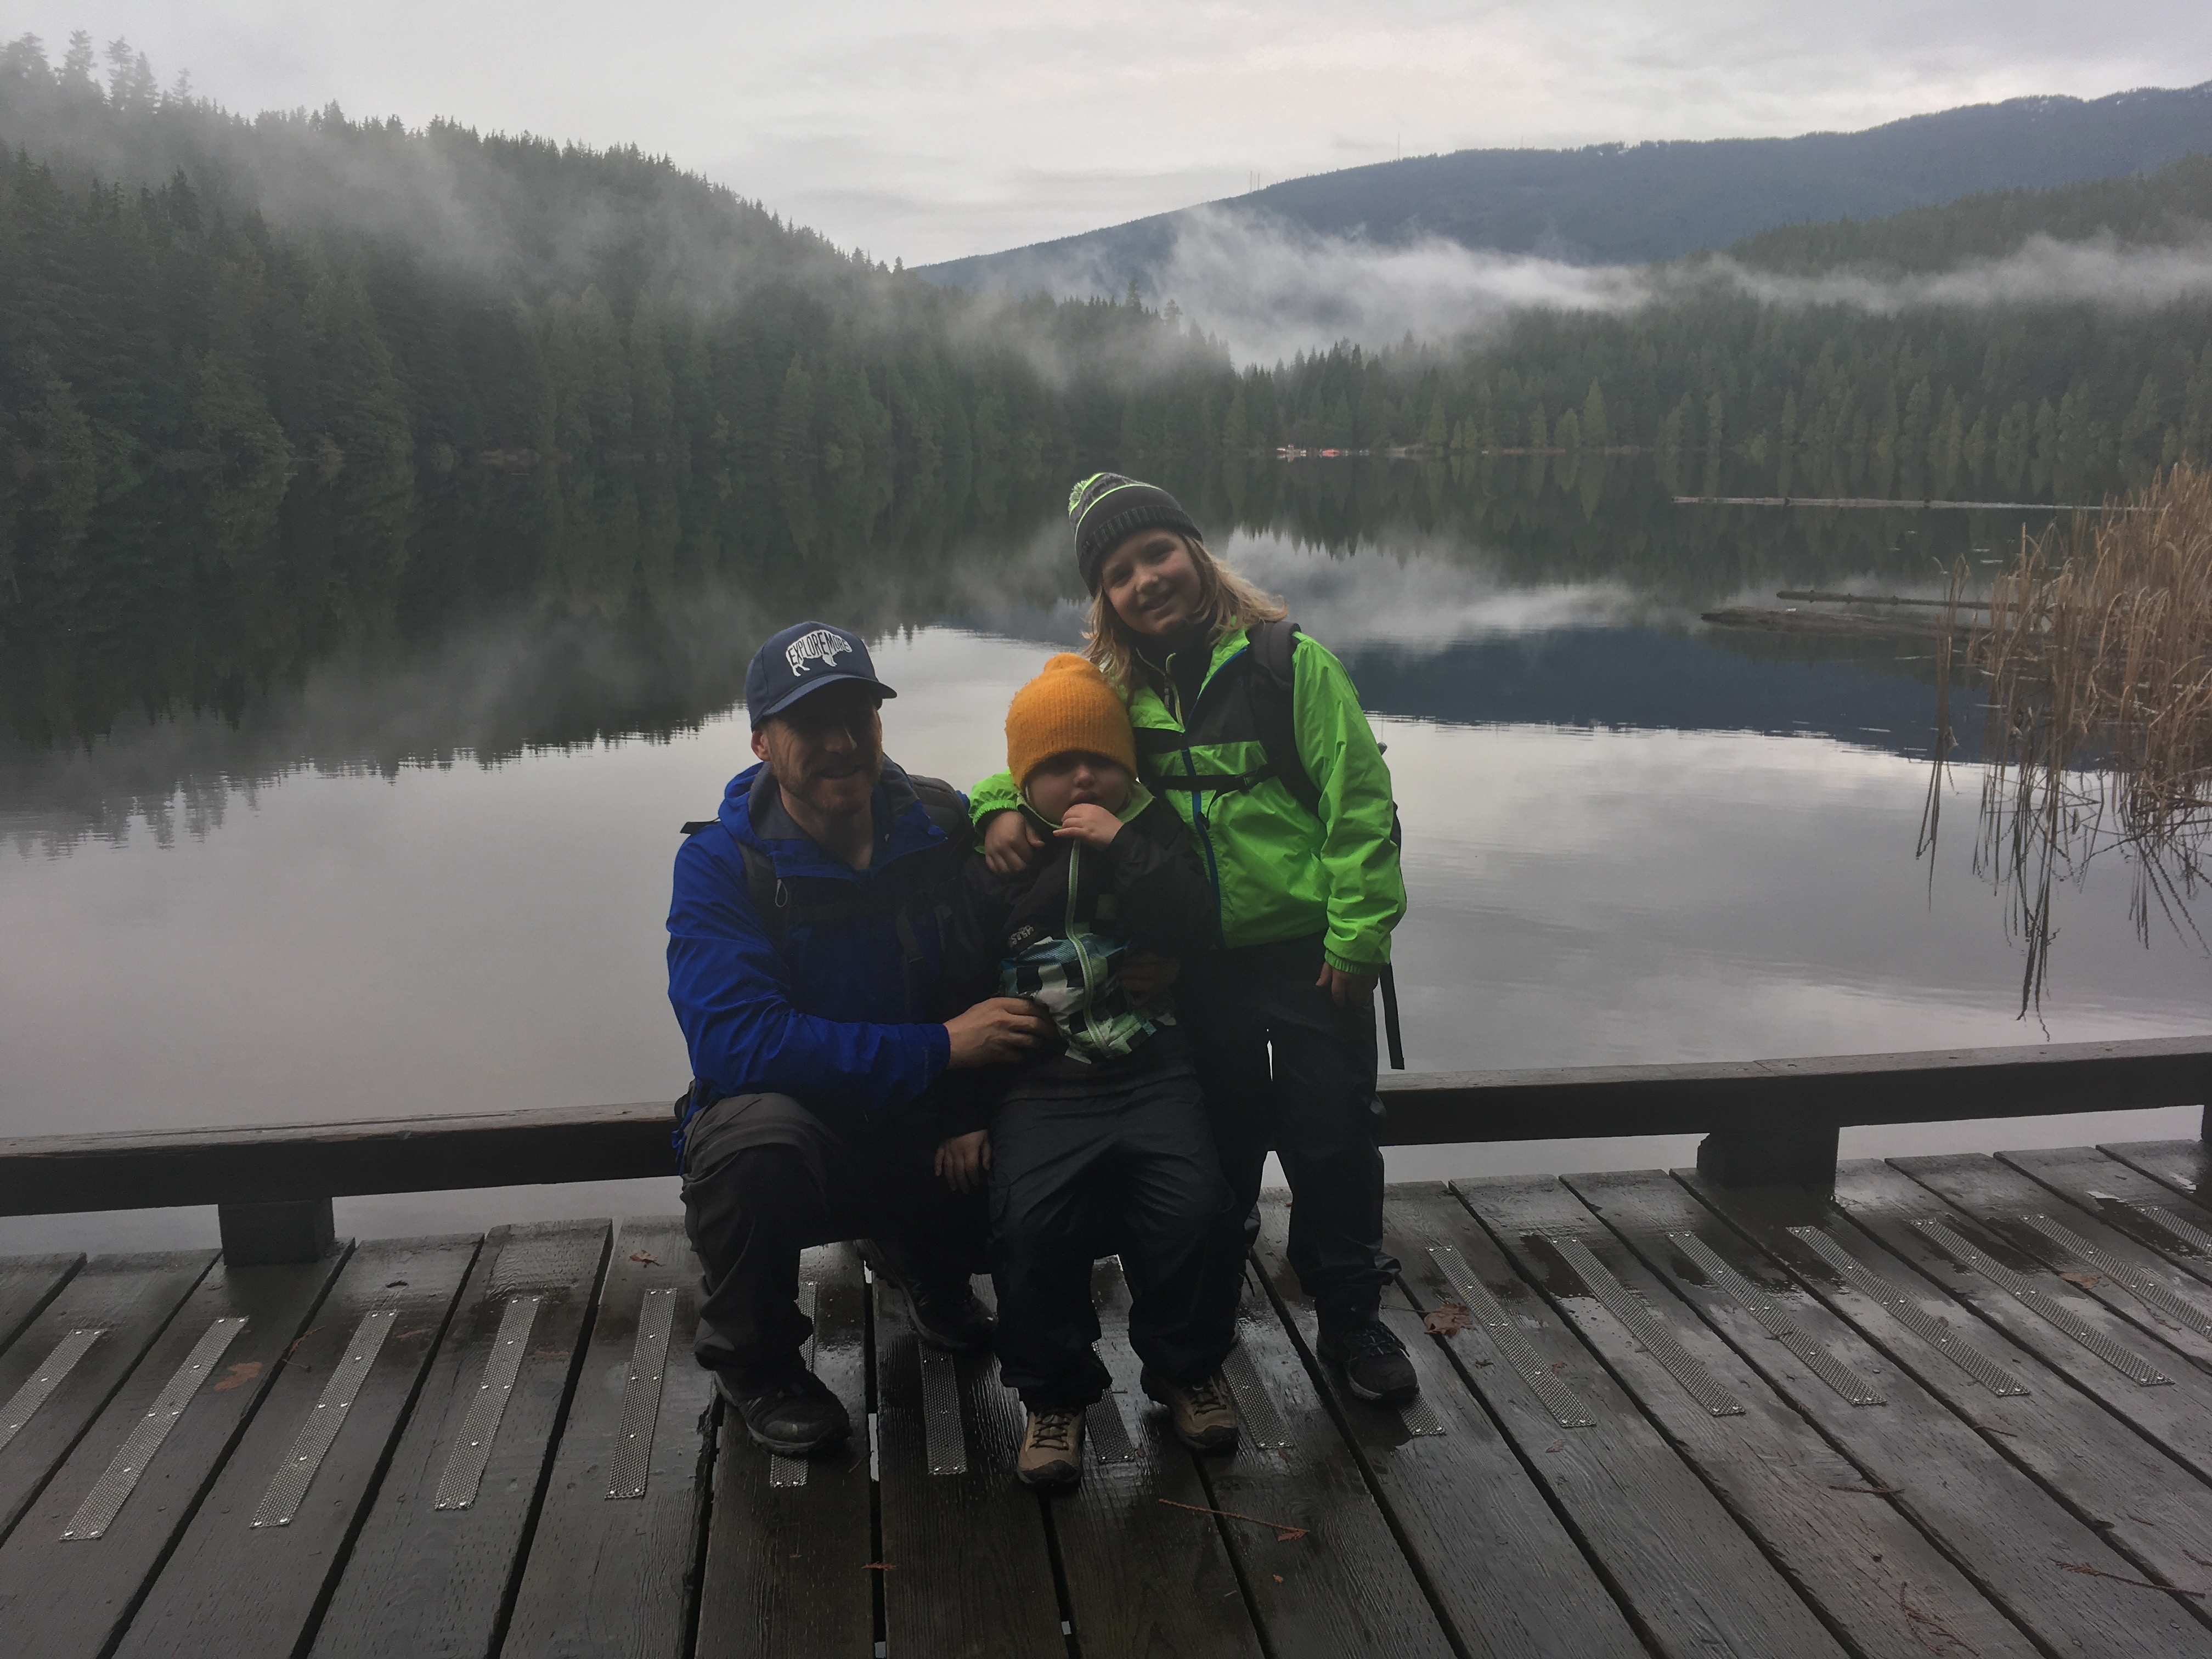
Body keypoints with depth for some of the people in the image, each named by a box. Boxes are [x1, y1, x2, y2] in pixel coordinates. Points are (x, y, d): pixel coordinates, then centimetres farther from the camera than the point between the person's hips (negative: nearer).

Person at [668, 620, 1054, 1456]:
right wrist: (938, 1047, -31)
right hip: (792, 1128, -4)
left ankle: (925, 1262, 18)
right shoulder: (720, 863, -16)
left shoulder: (941, 825, -5)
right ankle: (754, 1360, -5)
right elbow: (733, 1041, -29)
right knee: (759, 1134, -37)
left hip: (922, 1135, 4)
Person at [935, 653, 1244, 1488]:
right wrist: (964, 1116, 2)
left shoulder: (1156, 833, 11)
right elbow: (961, 996, 9)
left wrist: (1123, 848, -12)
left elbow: (1190, 930, -7)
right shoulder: (993, 863, 9)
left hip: (1155, 1075, 0)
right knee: (1030, 1222, -26)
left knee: (1193, 1208, -24)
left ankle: (1186, 1369, 5)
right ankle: (1054, 1393, -1)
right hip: (1038, 1088, 0)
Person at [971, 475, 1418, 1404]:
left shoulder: (1287, 660, -9)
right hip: (1195, 968, 3)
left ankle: (1351, 1319, 25)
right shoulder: (1119, 693, 4)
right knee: (1219, 1144, 16)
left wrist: (1358, 937, -14)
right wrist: (1003, 805, -9)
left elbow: (1359, 801, -10)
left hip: (1306, 953, -3)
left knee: (1332, 1139, 5)